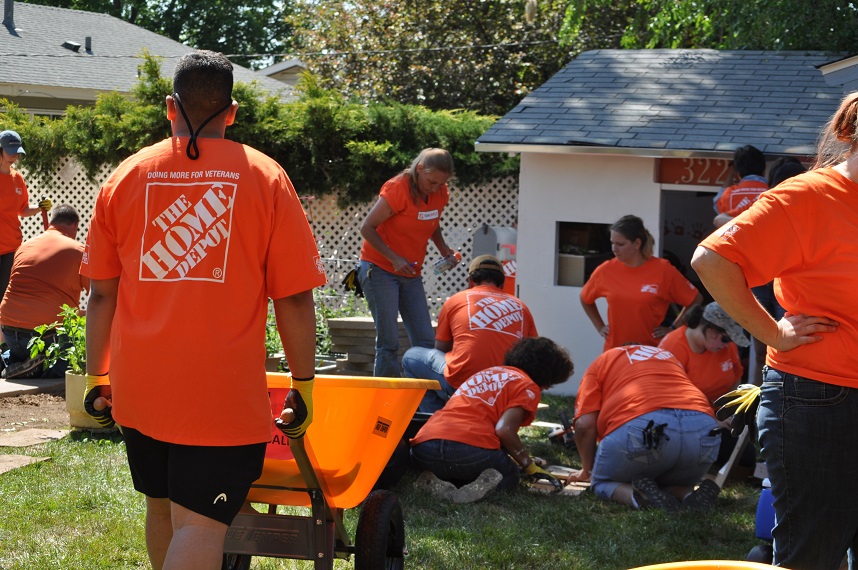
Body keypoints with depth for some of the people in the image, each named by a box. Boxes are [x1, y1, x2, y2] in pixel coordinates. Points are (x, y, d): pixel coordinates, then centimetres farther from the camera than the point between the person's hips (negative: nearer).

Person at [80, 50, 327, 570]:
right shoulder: (265, 178, -4)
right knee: (201, 524, -6)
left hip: (140, 388, 4)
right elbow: (294, 297, -5)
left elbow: (102, 294, 7)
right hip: (223, 391, -4)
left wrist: (97, 378, 16)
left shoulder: (125, 177, 5)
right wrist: (303, 384, 5)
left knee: (162, 506, 21)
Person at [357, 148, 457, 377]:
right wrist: (394, 259, -22)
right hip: (380, 270, -6)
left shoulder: (441, 194, 2)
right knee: (389, 342, -10)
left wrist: (443, 249, 1)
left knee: (425, 341, -2)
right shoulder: (398, 189, -16)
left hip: (411, 274, 6)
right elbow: (367, 227, -14)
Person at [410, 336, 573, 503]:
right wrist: (531, 467, 6)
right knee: (511, 474, 27)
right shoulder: (528, 387, 8)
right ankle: (485, 483, -9)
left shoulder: (486, 373, 30)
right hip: (472, 452, -5)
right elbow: (504, 430, -8)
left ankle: (435, 482, 3)